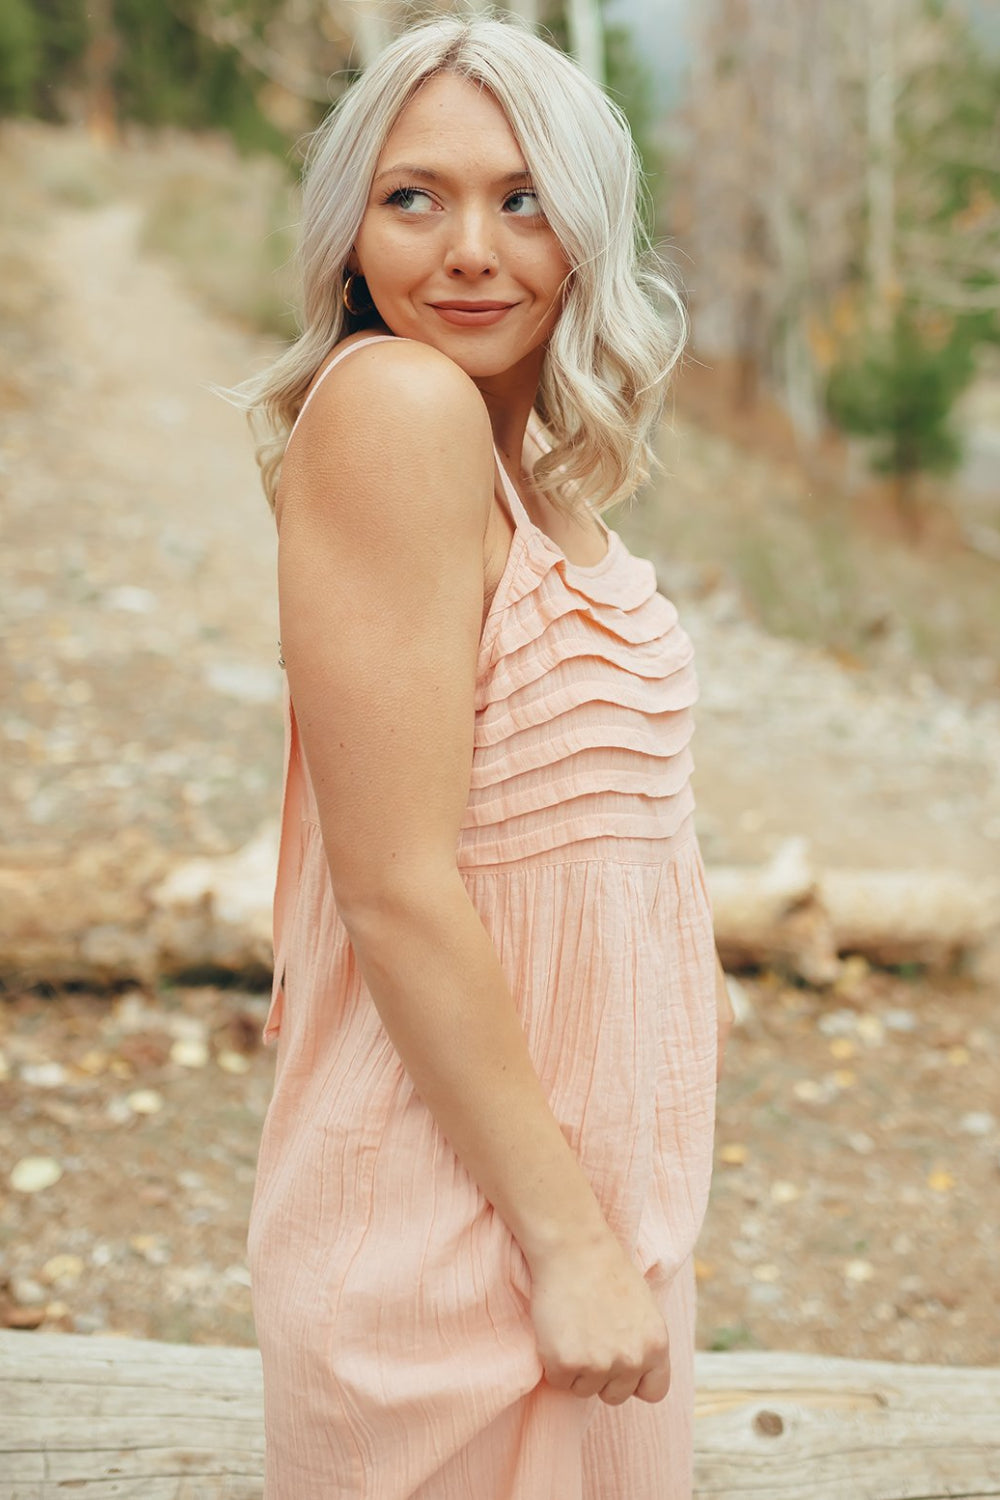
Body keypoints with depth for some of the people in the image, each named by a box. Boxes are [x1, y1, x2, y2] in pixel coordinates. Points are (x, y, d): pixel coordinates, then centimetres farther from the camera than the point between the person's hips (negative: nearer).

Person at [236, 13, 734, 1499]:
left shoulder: (539, 467, 7)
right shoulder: (392, 403, -19)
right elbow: (395, 888, -22)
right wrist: (565, 1236, -18)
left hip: (579, 1154, 8)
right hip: (458, 1214, -8)